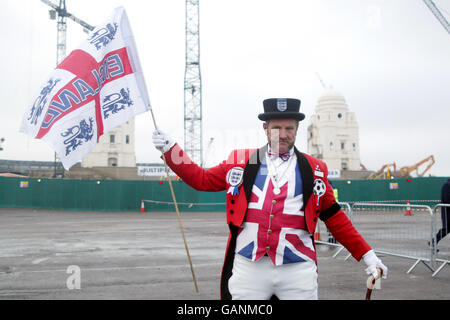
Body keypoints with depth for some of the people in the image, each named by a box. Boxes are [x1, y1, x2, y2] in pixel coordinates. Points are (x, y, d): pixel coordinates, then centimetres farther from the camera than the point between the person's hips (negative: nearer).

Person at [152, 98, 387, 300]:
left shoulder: (313, 169, 9)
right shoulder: (241, 162, 9)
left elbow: (335, 218, 13)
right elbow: (202, 179, 14)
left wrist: (367, 255, 10)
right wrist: (169, 148, 10)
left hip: (298, 271, 1)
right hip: (248, 268, 0)